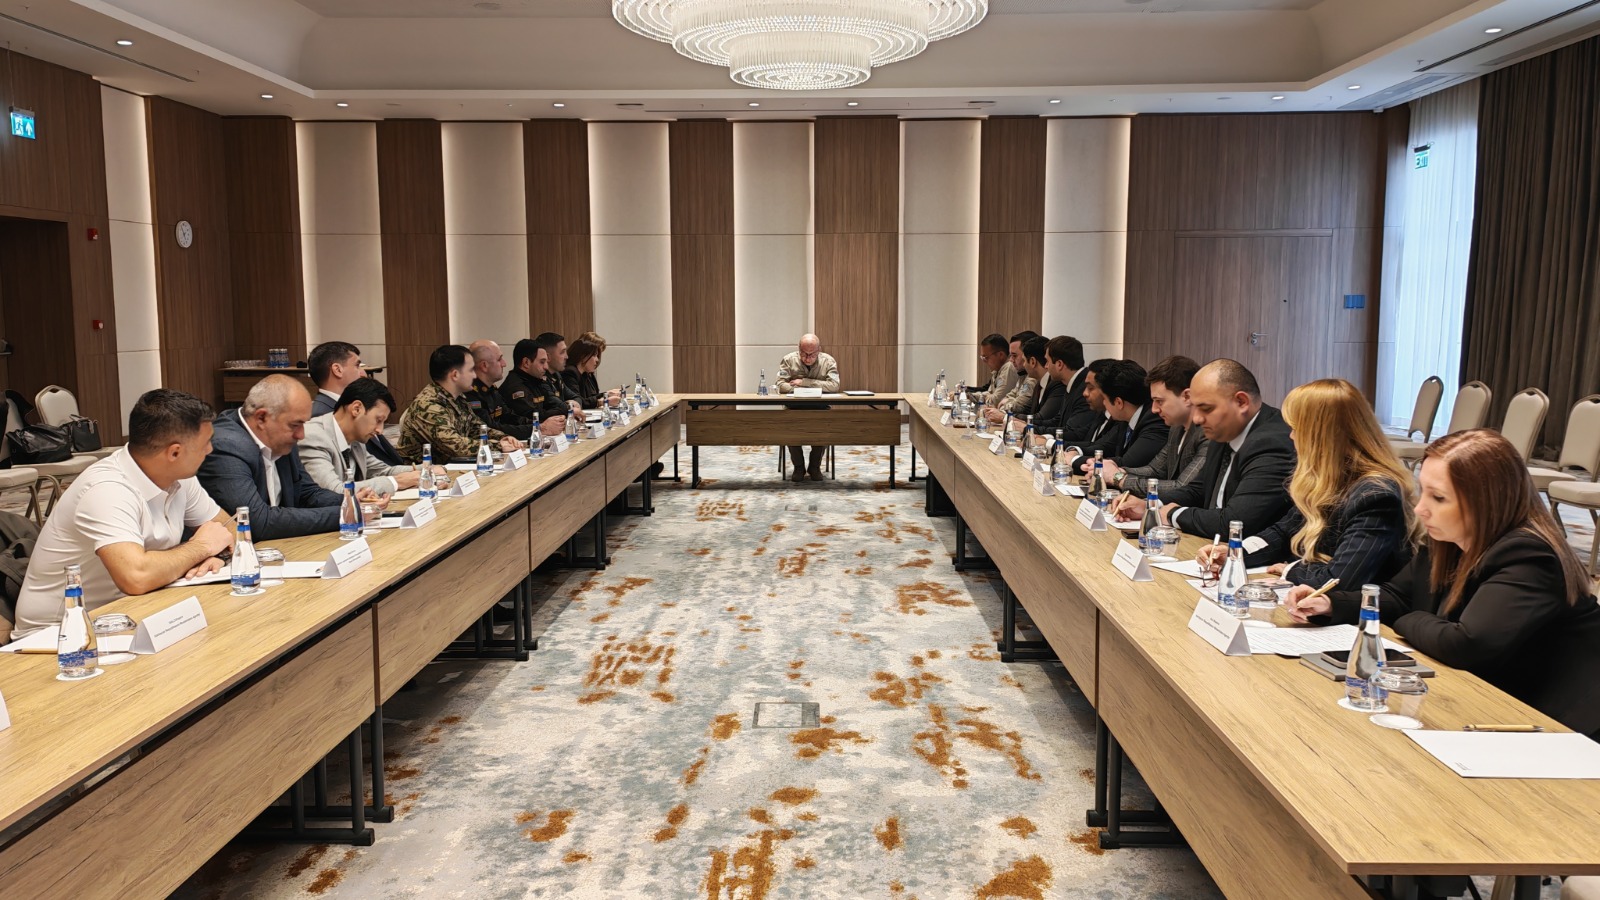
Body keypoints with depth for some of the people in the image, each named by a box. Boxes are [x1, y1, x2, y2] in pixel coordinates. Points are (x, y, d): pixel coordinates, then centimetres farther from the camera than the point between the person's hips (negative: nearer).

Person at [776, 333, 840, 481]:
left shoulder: (828, 361, -3)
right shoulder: (788, 360, -2)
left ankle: (815, 466, -7)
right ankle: (799, 466, -10)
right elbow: (781, 385, -10)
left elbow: (834, 385, -17)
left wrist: (804, 382, -19)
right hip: (795, 407, 0)